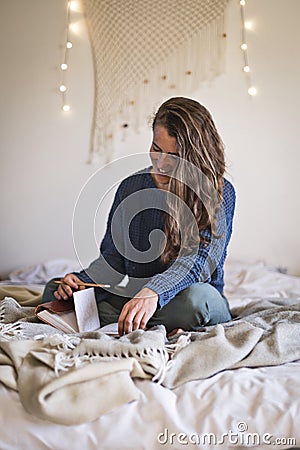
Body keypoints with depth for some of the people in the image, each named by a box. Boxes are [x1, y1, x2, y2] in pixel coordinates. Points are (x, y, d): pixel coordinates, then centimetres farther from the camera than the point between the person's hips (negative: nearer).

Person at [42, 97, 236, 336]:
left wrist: (153, 291, -39)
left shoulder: (220, 193, -9)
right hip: (133, 296, 5)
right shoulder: (131, 187, 5)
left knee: (195, 297, -40)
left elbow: (201, 258, -22)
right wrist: (82, 280, -13)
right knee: (54, 290, -11)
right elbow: (112, 257, 8)